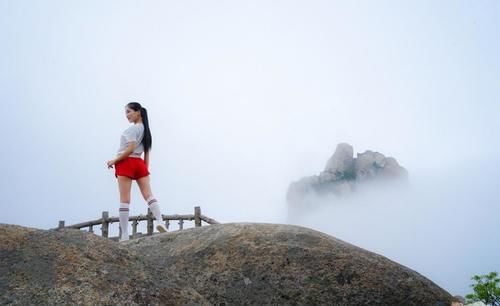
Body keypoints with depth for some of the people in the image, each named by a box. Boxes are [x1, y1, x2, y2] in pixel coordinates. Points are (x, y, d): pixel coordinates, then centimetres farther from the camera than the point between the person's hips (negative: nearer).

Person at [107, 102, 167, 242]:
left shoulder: (133, 128, -7)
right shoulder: (145, 129, 19)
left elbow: (130, 149, -16)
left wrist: (114, 161, -10)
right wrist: (146, 169, 20)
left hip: (126, 162, -7)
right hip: (140, 163, 7)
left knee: (124, 199, -6)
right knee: (148, 194, -1)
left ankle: (124, 235, -6)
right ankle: (159, 221, -23)